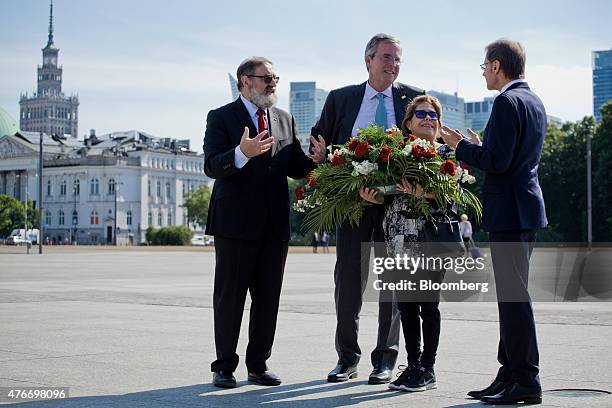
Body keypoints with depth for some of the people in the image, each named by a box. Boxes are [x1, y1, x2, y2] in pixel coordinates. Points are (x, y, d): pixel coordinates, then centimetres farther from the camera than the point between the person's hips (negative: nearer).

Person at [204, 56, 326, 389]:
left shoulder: (285, 119, 15)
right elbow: (212, 166, -15)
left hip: (275, 223, 5)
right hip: (235, 222, -5)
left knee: (268, 298, 8)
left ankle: (258, 364, 18)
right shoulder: (221, 118, -2)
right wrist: (242, 153, -34)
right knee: (229, 297, 2)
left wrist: (315, 160, -9)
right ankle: (224, 367, 12)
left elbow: (294, 168, 13)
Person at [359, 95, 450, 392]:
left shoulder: (447, 154, 4)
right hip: (400, 240, 4)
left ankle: (428, 370, 7)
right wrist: (371, 197, -7)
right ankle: (413, 366, 18)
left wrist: (425, 195, -22)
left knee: (428, 303, -2)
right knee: (406, 304, 7)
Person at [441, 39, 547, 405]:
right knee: (511, 295, 13)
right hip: (526, 208, 10)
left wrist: (461, 146, -6)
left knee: (514, 296, -6)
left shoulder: (508, 102, -14)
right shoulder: (535, 102, 17)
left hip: (509, 211, -10)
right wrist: (477, 148, 19)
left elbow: (497, 161, -20)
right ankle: (512, 373, 18)